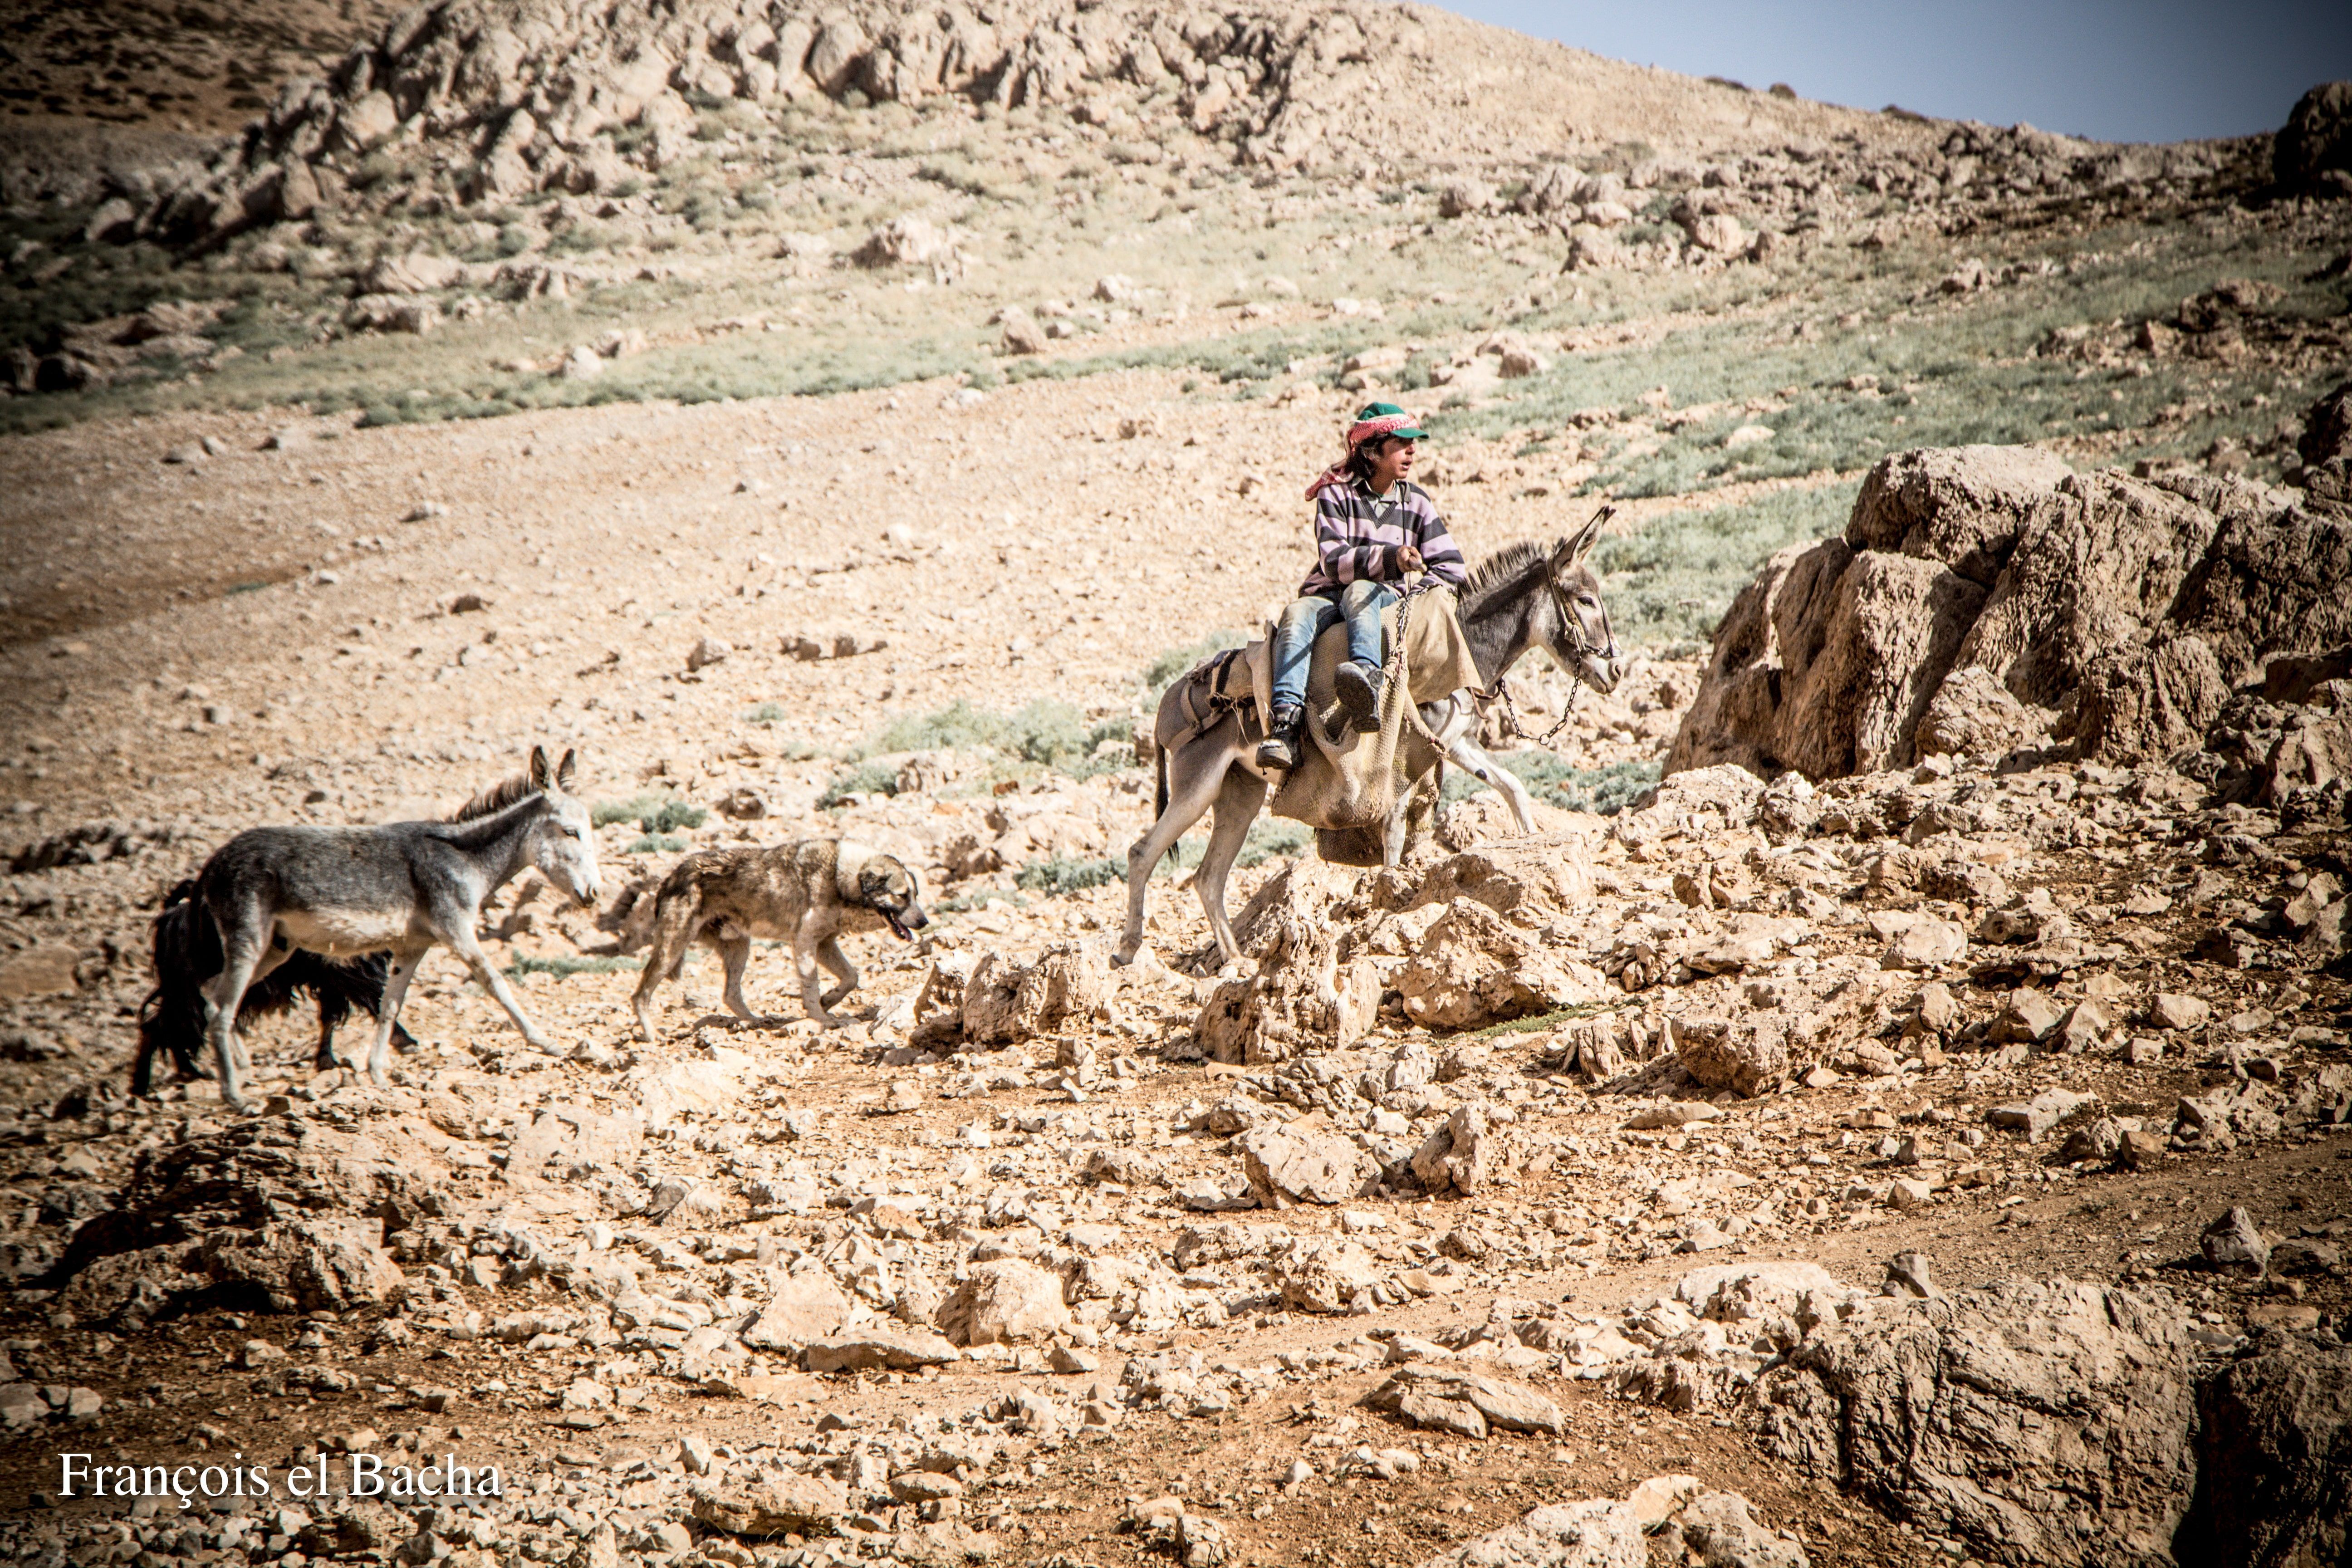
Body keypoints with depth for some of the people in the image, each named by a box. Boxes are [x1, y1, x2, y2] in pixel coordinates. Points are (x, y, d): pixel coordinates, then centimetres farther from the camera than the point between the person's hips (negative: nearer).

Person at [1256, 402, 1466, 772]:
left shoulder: (1416, 502, 11)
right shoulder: (1337, 493, 2)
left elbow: (1451, 567, 5)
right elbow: (1333, 561, -12)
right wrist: (1389, 558, -26)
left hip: (1386, 598, 0)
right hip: (1330, 596, 0)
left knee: (1359, 592, -36)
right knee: (1297, 616, -34)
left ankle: (1368, 679, -67)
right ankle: (1286, 724, -51)